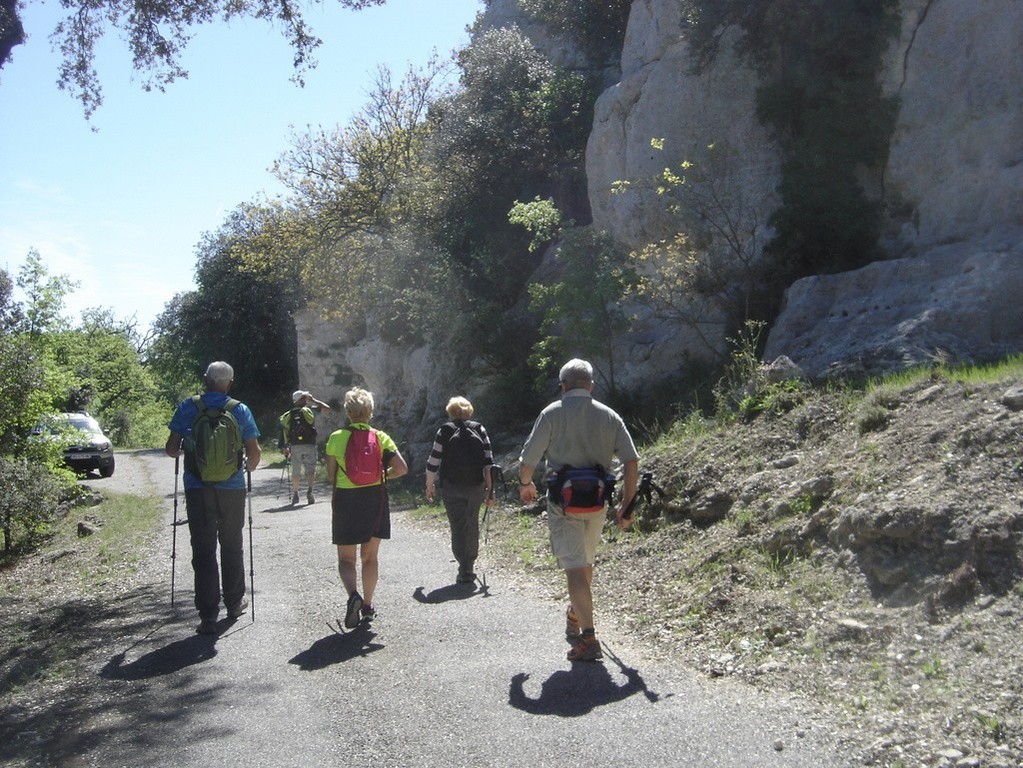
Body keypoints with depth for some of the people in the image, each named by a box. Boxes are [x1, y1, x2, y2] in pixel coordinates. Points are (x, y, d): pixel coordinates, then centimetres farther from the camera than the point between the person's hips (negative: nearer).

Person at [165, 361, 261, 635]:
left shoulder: (188, 408, -2)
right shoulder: (240, 410, -1)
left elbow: (171, 449, -2)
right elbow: (254, 453, 0)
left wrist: (182, 451, 21)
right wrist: (248, 467, 21)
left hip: (198, 489, -1)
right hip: (232, 489, 1)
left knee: (203, 550, 2)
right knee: (231, 546, 17)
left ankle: (208, 616, -1)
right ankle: (234, 603, 29)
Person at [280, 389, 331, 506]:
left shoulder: (288, 414, 9)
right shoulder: (309, 410, -1)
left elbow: (285, 431, 4)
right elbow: (327, 408, 6)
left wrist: (286, 447, 8)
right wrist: (313, 400, 13)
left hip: (295, 447, 3)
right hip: (309, 445, -3)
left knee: (295, 472, 11)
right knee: (310, 469, 3)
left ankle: (295, 495, 16)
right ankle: (309, 490, -15)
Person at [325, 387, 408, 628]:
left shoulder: (336, 438, -5)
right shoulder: (381, 437, -4)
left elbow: (331, 476, -2)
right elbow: (402, 468, -11)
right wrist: (382, 476, 7)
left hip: (345, 500, -1)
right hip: (375, 499, 2)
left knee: (346, 558, 7)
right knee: (370, 556, 16)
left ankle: (353, 595, -19)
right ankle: (367, 605, 22)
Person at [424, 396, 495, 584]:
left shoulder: (445, 431, -1)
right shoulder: (479, 429, 3)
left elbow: (433, 462, -3)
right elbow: (488, 461, -2)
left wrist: (430, 485, 9)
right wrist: (489, 488, 2)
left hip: (451, 487, -2)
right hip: (475, 486, 2)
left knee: (458, 527, 3)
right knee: (472, 525, 16)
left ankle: (464, 570, -5)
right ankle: (469, 567, 22)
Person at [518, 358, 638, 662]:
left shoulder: (552, 413, -4)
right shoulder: (609, 416, 5)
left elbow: (527, 460, -6)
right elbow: (632, 461, 0)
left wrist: (525, 485, 15)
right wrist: (625, 505, 7)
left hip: (563, 503, -4)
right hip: (597, 503, 4)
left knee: (574, 568, -5)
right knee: (586, 564, 22)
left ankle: (588, 638, -11)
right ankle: (575, 618, 40)